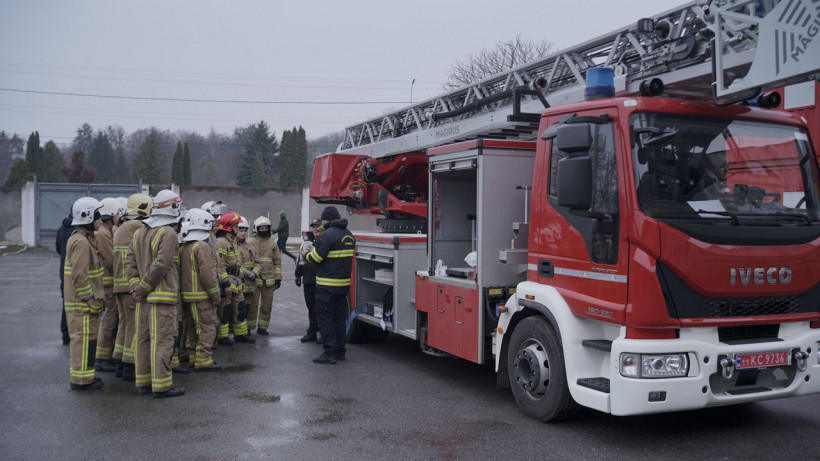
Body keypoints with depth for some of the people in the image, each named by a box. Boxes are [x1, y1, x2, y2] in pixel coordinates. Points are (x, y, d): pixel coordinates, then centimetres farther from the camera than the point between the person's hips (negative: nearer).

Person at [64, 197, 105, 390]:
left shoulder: (85, 239, 16)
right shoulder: (81, 242, -18)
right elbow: (80, 276, -23)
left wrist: (96, 298, 21)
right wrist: (91, 300, -20)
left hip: (83, 302, 11)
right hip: (82, 303, -11)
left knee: (84, 338, 18)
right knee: (84, 339, -4)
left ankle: (82, 374, 28)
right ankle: (81, 379, 3)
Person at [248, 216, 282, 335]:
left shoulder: (272, 243, 10)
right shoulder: (252, 242, -3)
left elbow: (277, 261, 12)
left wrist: (278, 277, 8)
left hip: (269, 279, 4)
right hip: (255, 279, -4)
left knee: (267, 304, 9)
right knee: (252, 304, 2)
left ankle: (262, 326, 21)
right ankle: (248, 327, 12)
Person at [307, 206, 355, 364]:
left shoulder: (327, 235, -14)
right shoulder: (348, 234, 12)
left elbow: (315, 257, -15)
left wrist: (307, 255, 7)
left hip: (327, 286, -8)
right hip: (344, 283, 8)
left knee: (325, 317, -2)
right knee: (339, 317, 14)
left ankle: (330, 353, -4)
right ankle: (340, 351, 20)